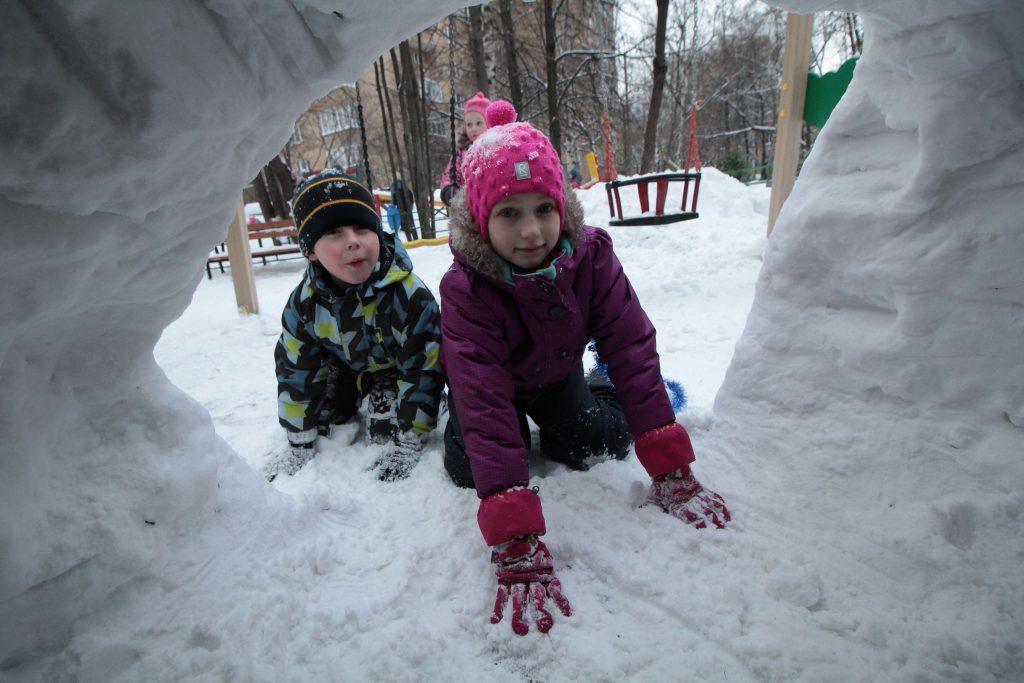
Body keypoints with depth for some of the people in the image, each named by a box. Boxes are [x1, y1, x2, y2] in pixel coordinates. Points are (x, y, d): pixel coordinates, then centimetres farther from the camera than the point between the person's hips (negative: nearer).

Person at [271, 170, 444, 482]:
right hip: (345, 364, 4)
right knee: (318, 419, 5)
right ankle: (355, 404, 35)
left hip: (395, 367, -4)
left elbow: (423, 369, -29)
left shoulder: (409, 294, -36)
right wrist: (299, 444, -7)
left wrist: (410, 439, -28)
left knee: (386, 430, -17)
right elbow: (295, 371, -11)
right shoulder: (304, 304, -22)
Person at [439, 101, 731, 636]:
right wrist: (515, 543, -50)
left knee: (592, 449, -10)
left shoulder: (590, 254, -30)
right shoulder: (466, 290, -38)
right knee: (469, 470, -15)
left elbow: (632, 347, -28)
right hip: (496, 379, -1)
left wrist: (670, 470, -33)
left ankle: (601, 392, 24)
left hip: (556, 372, 2)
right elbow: (484, 402, -44)